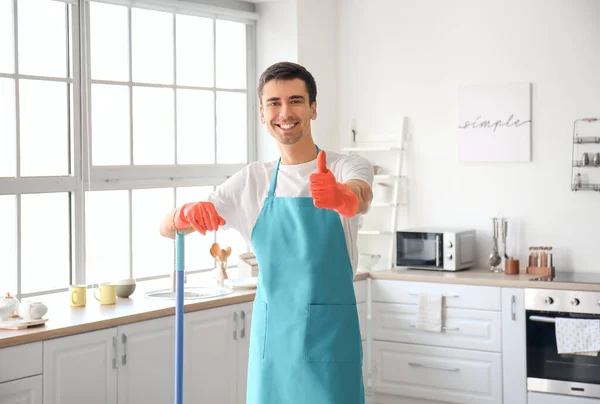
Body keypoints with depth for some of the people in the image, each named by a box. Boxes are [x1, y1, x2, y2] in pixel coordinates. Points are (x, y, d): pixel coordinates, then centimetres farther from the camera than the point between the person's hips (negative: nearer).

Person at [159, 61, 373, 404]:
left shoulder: (346, 168, -4)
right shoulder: (252, 180, 6)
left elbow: (359, 197, -29)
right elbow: (167, 228, 3)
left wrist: (341, 196, -54)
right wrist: (187, 215, -22)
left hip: (330, 336, -3)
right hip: (271, 334, 3)